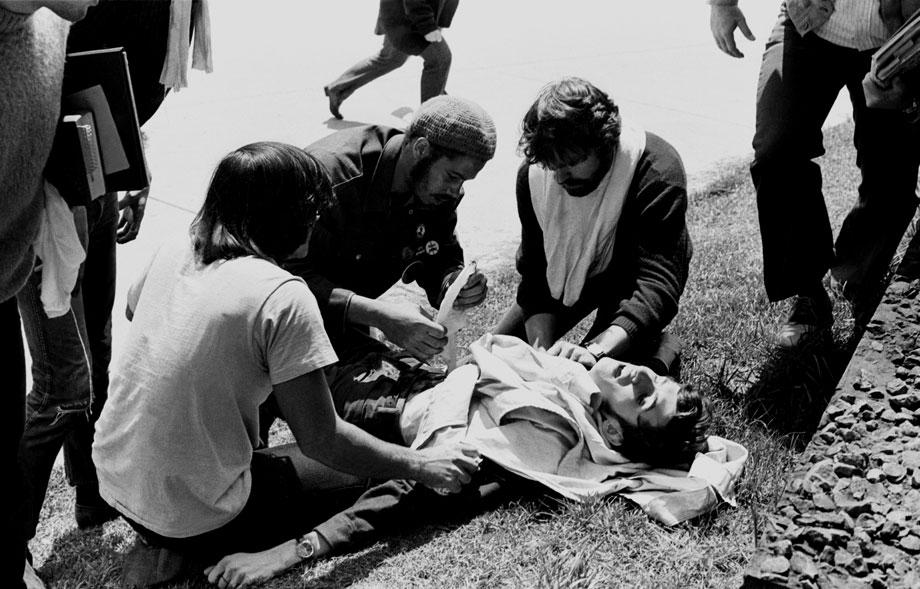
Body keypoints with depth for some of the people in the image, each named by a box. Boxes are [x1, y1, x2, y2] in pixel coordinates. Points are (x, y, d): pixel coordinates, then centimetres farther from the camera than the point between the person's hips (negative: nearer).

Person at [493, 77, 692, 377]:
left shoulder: (656, 171, -37)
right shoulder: (533, 173, -23)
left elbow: (659, 284, -44)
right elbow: (535, 268, -18)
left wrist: (594, 349, -59)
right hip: (570, 274, 5)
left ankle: (662, 348, 7)